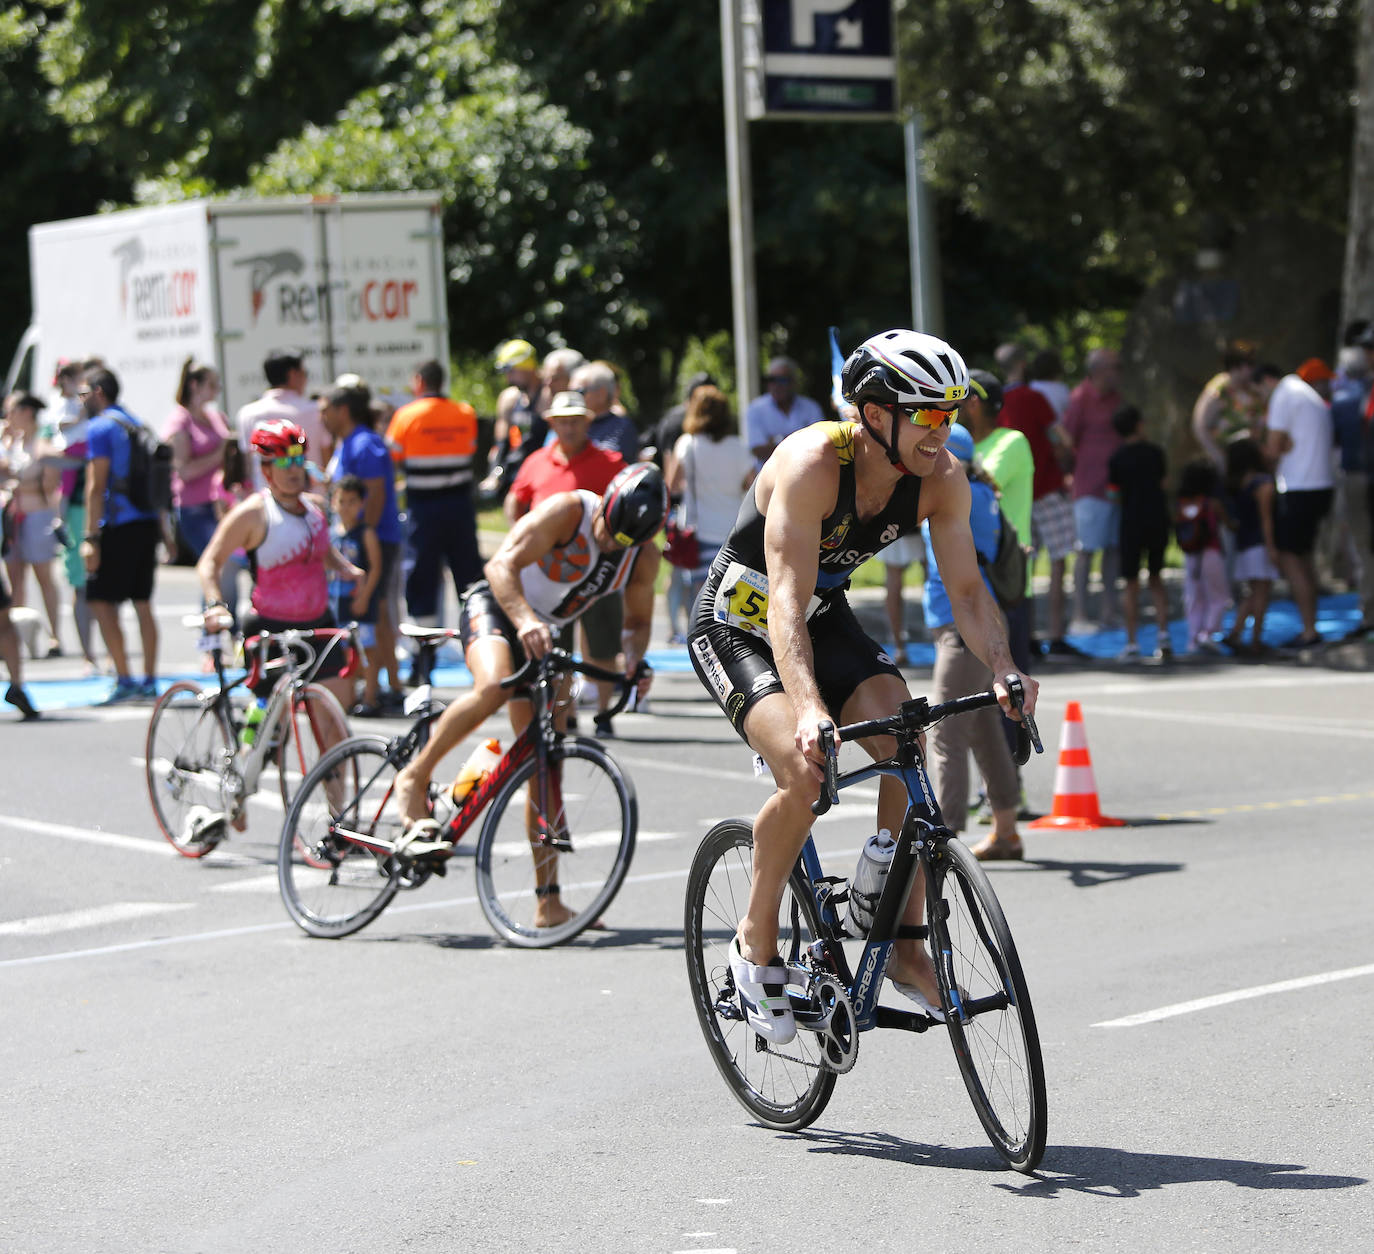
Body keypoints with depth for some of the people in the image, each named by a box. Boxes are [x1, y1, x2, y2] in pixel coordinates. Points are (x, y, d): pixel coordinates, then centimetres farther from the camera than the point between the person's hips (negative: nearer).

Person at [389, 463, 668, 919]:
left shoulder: (644, 558, -4)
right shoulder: (568, 511, -22)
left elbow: (638, 620, 8)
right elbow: (502, 565, -31)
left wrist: (633, 661, -15)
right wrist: (525, 621, -48)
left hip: (544, 637, 6)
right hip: (494, 608, -6)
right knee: (494, 685, -39)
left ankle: (548, 903, 4)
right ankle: (415, 778, -20)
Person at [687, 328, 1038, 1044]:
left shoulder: (940, 480, -16)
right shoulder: (813, 463, -33)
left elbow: (966, 589, -12)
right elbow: (787, 601, -40)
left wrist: (1006, 671, -31)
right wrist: (809, 708, -54)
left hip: (827, 618, 6)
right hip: (738, 624, -6)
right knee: (804, 769, -27)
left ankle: (905, 945, -2)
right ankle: (757, 941, -5)